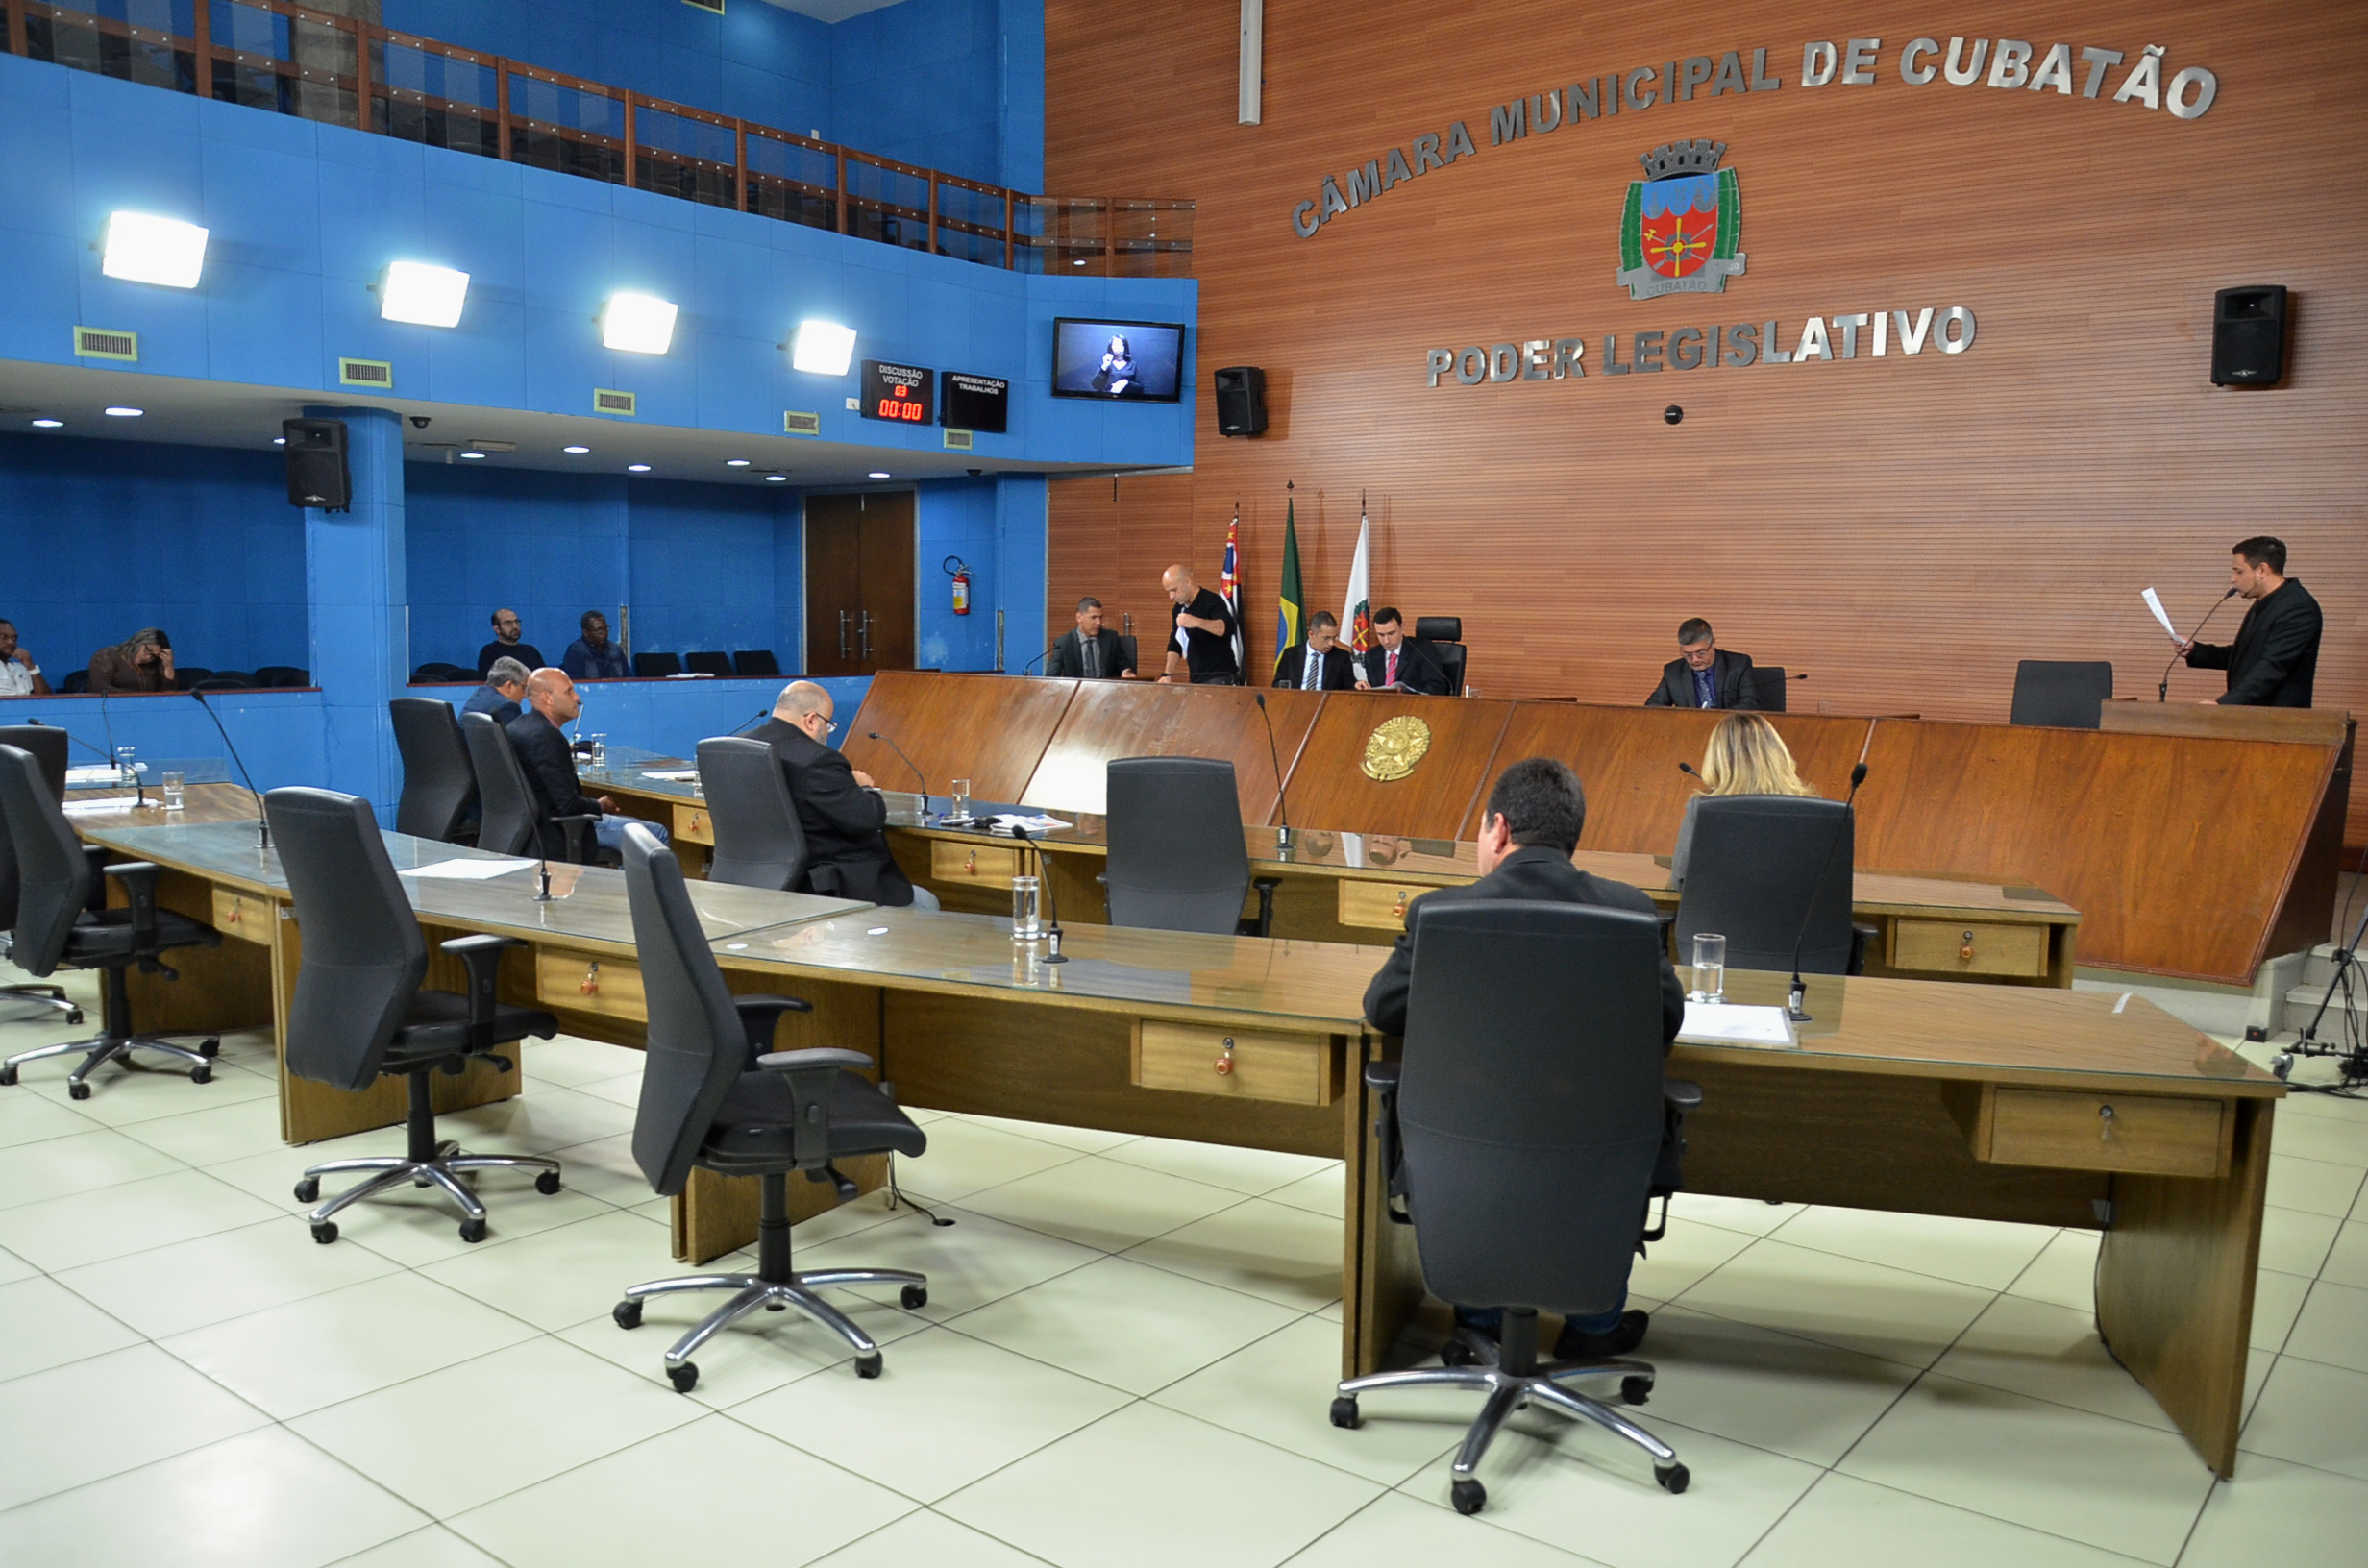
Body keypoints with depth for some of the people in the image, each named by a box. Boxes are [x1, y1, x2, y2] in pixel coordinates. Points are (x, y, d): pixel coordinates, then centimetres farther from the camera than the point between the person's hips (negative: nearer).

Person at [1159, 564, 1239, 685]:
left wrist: (1196, 622, -46)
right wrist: (1168, 674, 4)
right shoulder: (1179, 609, 13)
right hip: (1196, 680, 7)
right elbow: (1175, 645, 18)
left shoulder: (1211, 602, -12)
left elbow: (1228, 628, -31)